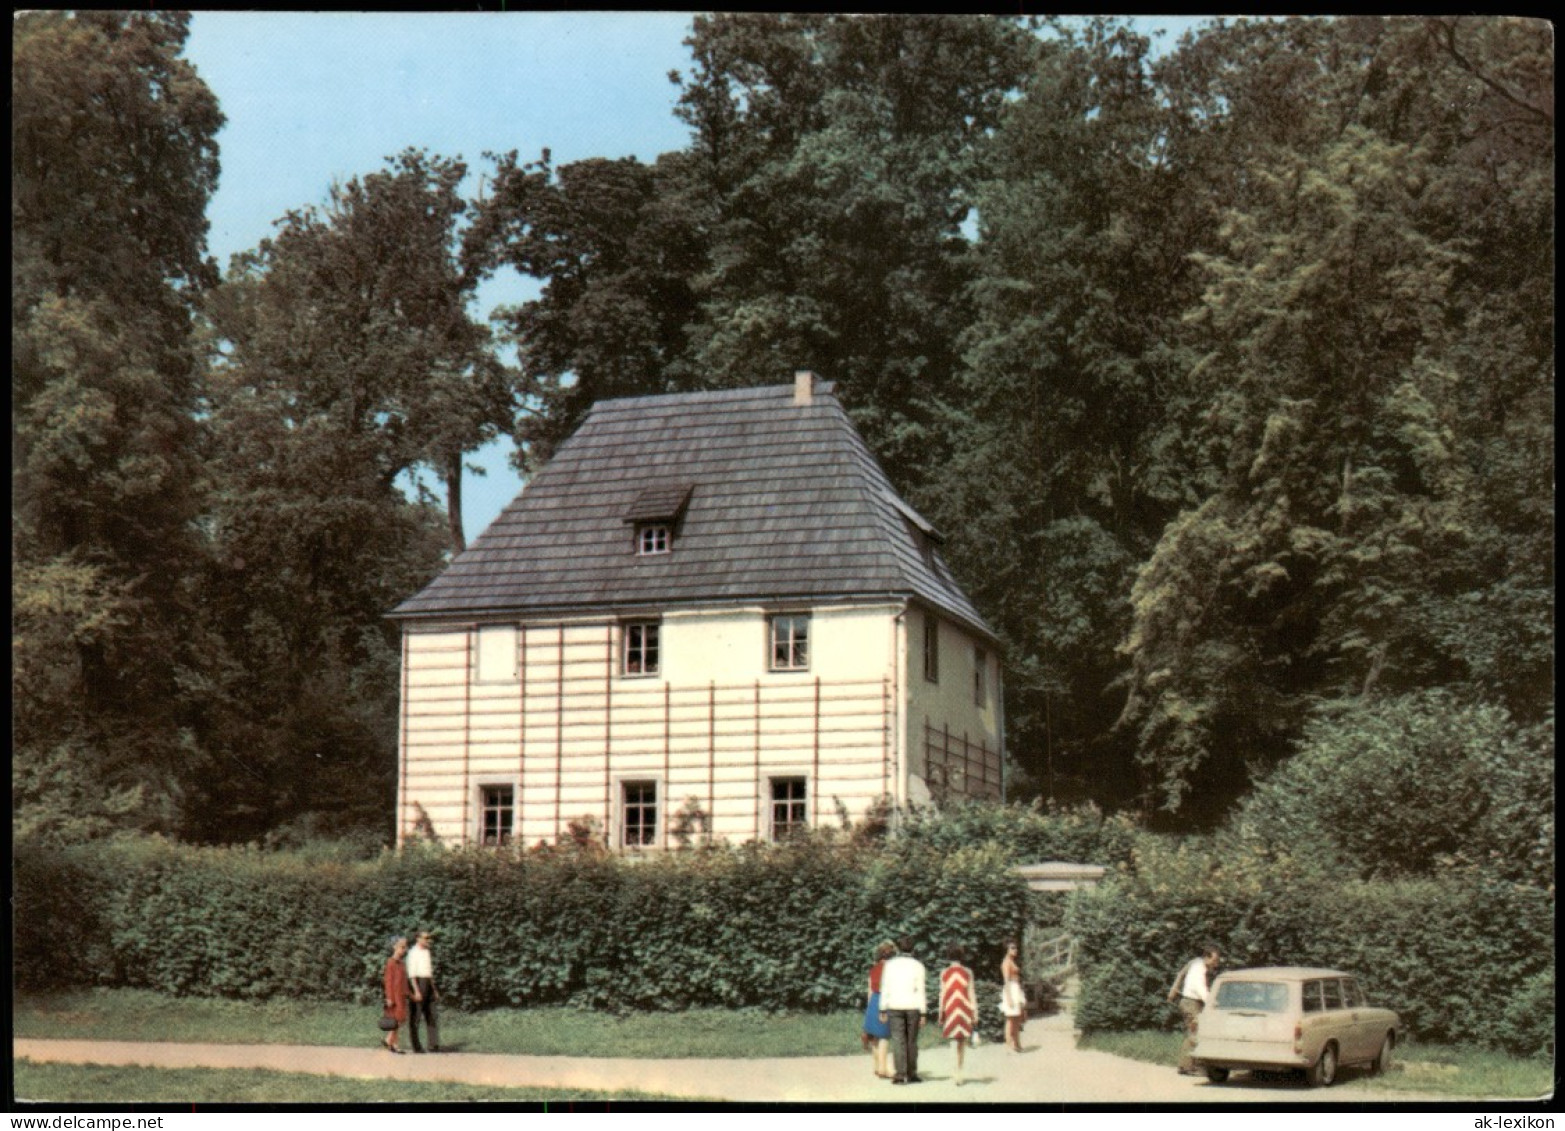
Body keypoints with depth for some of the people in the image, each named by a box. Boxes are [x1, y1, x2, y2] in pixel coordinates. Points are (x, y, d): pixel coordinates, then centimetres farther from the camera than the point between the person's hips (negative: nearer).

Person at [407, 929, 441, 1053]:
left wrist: (434, 989, 21)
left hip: (428, 984, 8)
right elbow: (411, 973, -16)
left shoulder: (427, 952, 18)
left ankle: (434, 1045, 0)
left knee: (432, 1016, 2)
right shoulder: (413, 952, -9)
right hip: (417, 984, -8)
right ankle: (416, 1046, 4)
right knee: (415, 1017, -1)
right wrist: (416, 991, -23)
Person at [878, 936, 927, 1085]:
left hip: (895, 1007, 0)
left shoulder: (890, 965, 0)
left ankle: (900, 1074, -11)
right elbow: (920, 991, -6)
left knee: (898, 1040, -3)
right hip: (913, 1007, 0)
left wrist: (883, 1010, 4)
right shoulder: (918, 966, -3)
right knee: (912, 1041, 10)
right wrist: (923, 1013, -4)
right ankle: (912, 1074, 13)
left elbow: (885, 988, -1)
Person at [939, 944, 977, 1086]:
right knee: (962, 1042, 11)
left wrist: (941, 1014, 4)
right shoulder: (967, 972, 0)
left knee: (958, 1041, -1)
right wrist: (975, 1012, 4)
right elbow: (971, 994, -1)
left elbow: (942, 994, -1)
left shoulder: (944, 973, -1)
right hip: (964, 1009, 0)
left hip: (950, 1010, 0)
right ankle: (959, 1072, 9)